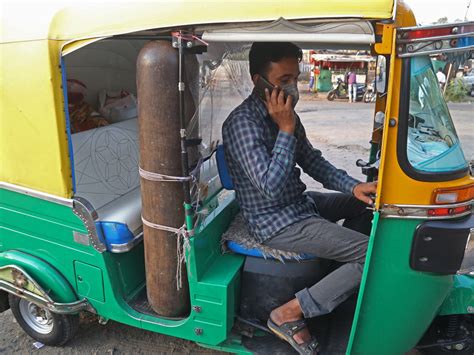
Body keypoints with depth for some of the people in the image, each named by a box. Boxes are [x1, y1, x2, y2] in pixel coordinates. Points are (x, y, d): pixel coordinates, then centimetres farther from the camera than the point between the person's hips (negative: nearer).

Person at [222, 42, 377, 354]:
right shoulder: (242, 123, -22)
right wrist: (286, 130, -26)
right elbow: (272, 187, -29)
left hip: (298, 204, 9)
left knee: (365, 201, 21)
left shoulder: (285, 112, 4)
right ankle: (289, 314, -9)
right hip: (276, 223, -9)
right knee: (374, 255, -16)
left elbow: (313, 161, 9)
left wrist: (353, 186, -5)